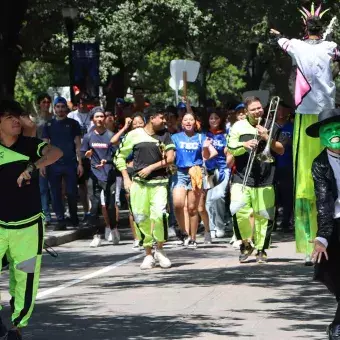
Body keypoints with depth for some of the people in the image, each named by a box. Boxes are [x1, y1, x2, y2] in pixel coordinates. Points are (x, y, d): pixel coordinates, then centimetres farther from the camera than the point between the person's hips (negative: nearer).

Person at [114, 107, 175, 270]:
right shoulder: (134, 135, 4)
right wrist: (126, 178, 3)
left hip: (159, 182, 0)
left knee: (159, 214, -18)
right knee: (141, 218, -2)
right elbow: (120, 156, 10)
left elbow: (170, 158, -1)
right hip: (139, 182, 0)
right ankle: (148, 255, 12)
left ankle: (160, 249, 3)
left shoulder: (164, 136, 7)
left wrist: (151, 168, -9)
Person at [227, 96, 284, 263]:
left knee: (263, 216, -2)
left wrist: (267, 138, -8)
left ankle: (261, 249, 13)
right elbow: (230, 150, 5)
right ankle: (246, 243, 8)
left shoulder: (271, 127, 9)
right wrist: (244, 145, -13)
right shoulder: (239, 127, 8)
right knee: (240, 212, -15)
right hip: (242, 179, -1)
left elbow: (281, 150, 6)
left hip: (265, 180, 1)